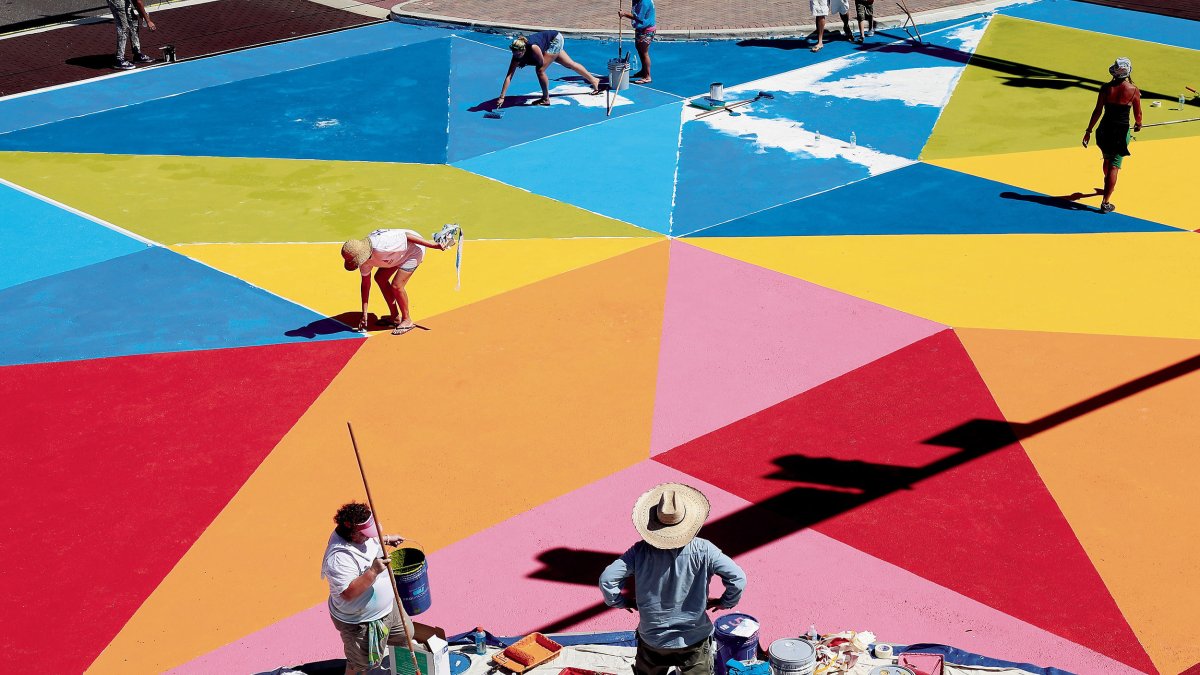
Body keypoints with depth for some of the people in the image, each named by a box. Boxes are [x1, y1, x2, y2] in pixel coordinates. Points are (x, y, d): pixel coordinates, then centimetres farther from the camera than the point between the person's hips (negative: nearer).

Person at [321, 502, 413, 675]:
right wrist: (373, 571, -46)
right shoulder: (339, 558, -38)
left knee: (406, 633, 27)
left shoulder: (359, 534, -10)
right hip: (359, 622, -9)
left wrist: (387, 539, 15)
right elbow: (348, 593, -41)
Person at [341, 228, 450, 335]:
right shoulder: (363, 257, -9)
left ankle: (407, 320, 4)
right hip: (401, 254, 9)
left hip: (414, 249, -9)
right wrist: (364, 314, 3)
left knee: (396, 286, -16)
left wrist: (434, 245, -24)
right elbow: (365, 284, 2)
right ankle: (395, 317, 20)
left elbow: (407, 236, -29)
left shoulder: (380, 247, -37)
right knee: (380, 278, 9)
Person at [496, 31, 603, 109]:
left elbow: (541, 62, -25)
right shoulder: (517, 55, -23)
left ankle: (546, 99, 1)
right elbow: (508, 76, -27)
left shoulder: (533, 48, -41)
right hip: (553, 43, 6)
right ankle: (594, 80, 42)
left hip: (555, 39, -6)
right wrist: (502, 97, -32)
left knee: (540, 70, -17)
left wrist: (526, 63, -16)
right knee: (571, 64, 22)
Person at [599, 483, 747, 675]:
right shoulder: (703, 551, -17)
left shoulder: (641, 551, -15)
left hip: (652, 640, 1)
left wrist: (621, 602, 0)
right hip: (694, 640, -1)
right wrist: (726, 602, -2)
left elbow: (607, 579, -19)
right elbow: (738, 578, -21)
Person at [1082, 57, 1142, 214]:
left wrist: (1088, 131, 3)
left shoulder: (1106, 88, -4)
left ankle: (1108, 186, 53)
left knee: (1107, 160, 26)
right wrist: (1138, 124, 23)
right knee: (1114, 166, 0)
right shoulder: (1133, 90, -7)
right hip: (1122, 131, -3)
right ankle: (1105, 203, -6)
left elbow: (1097, 111, -3)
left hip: (1105, 129, 3)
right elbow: (1138, 114, 0)